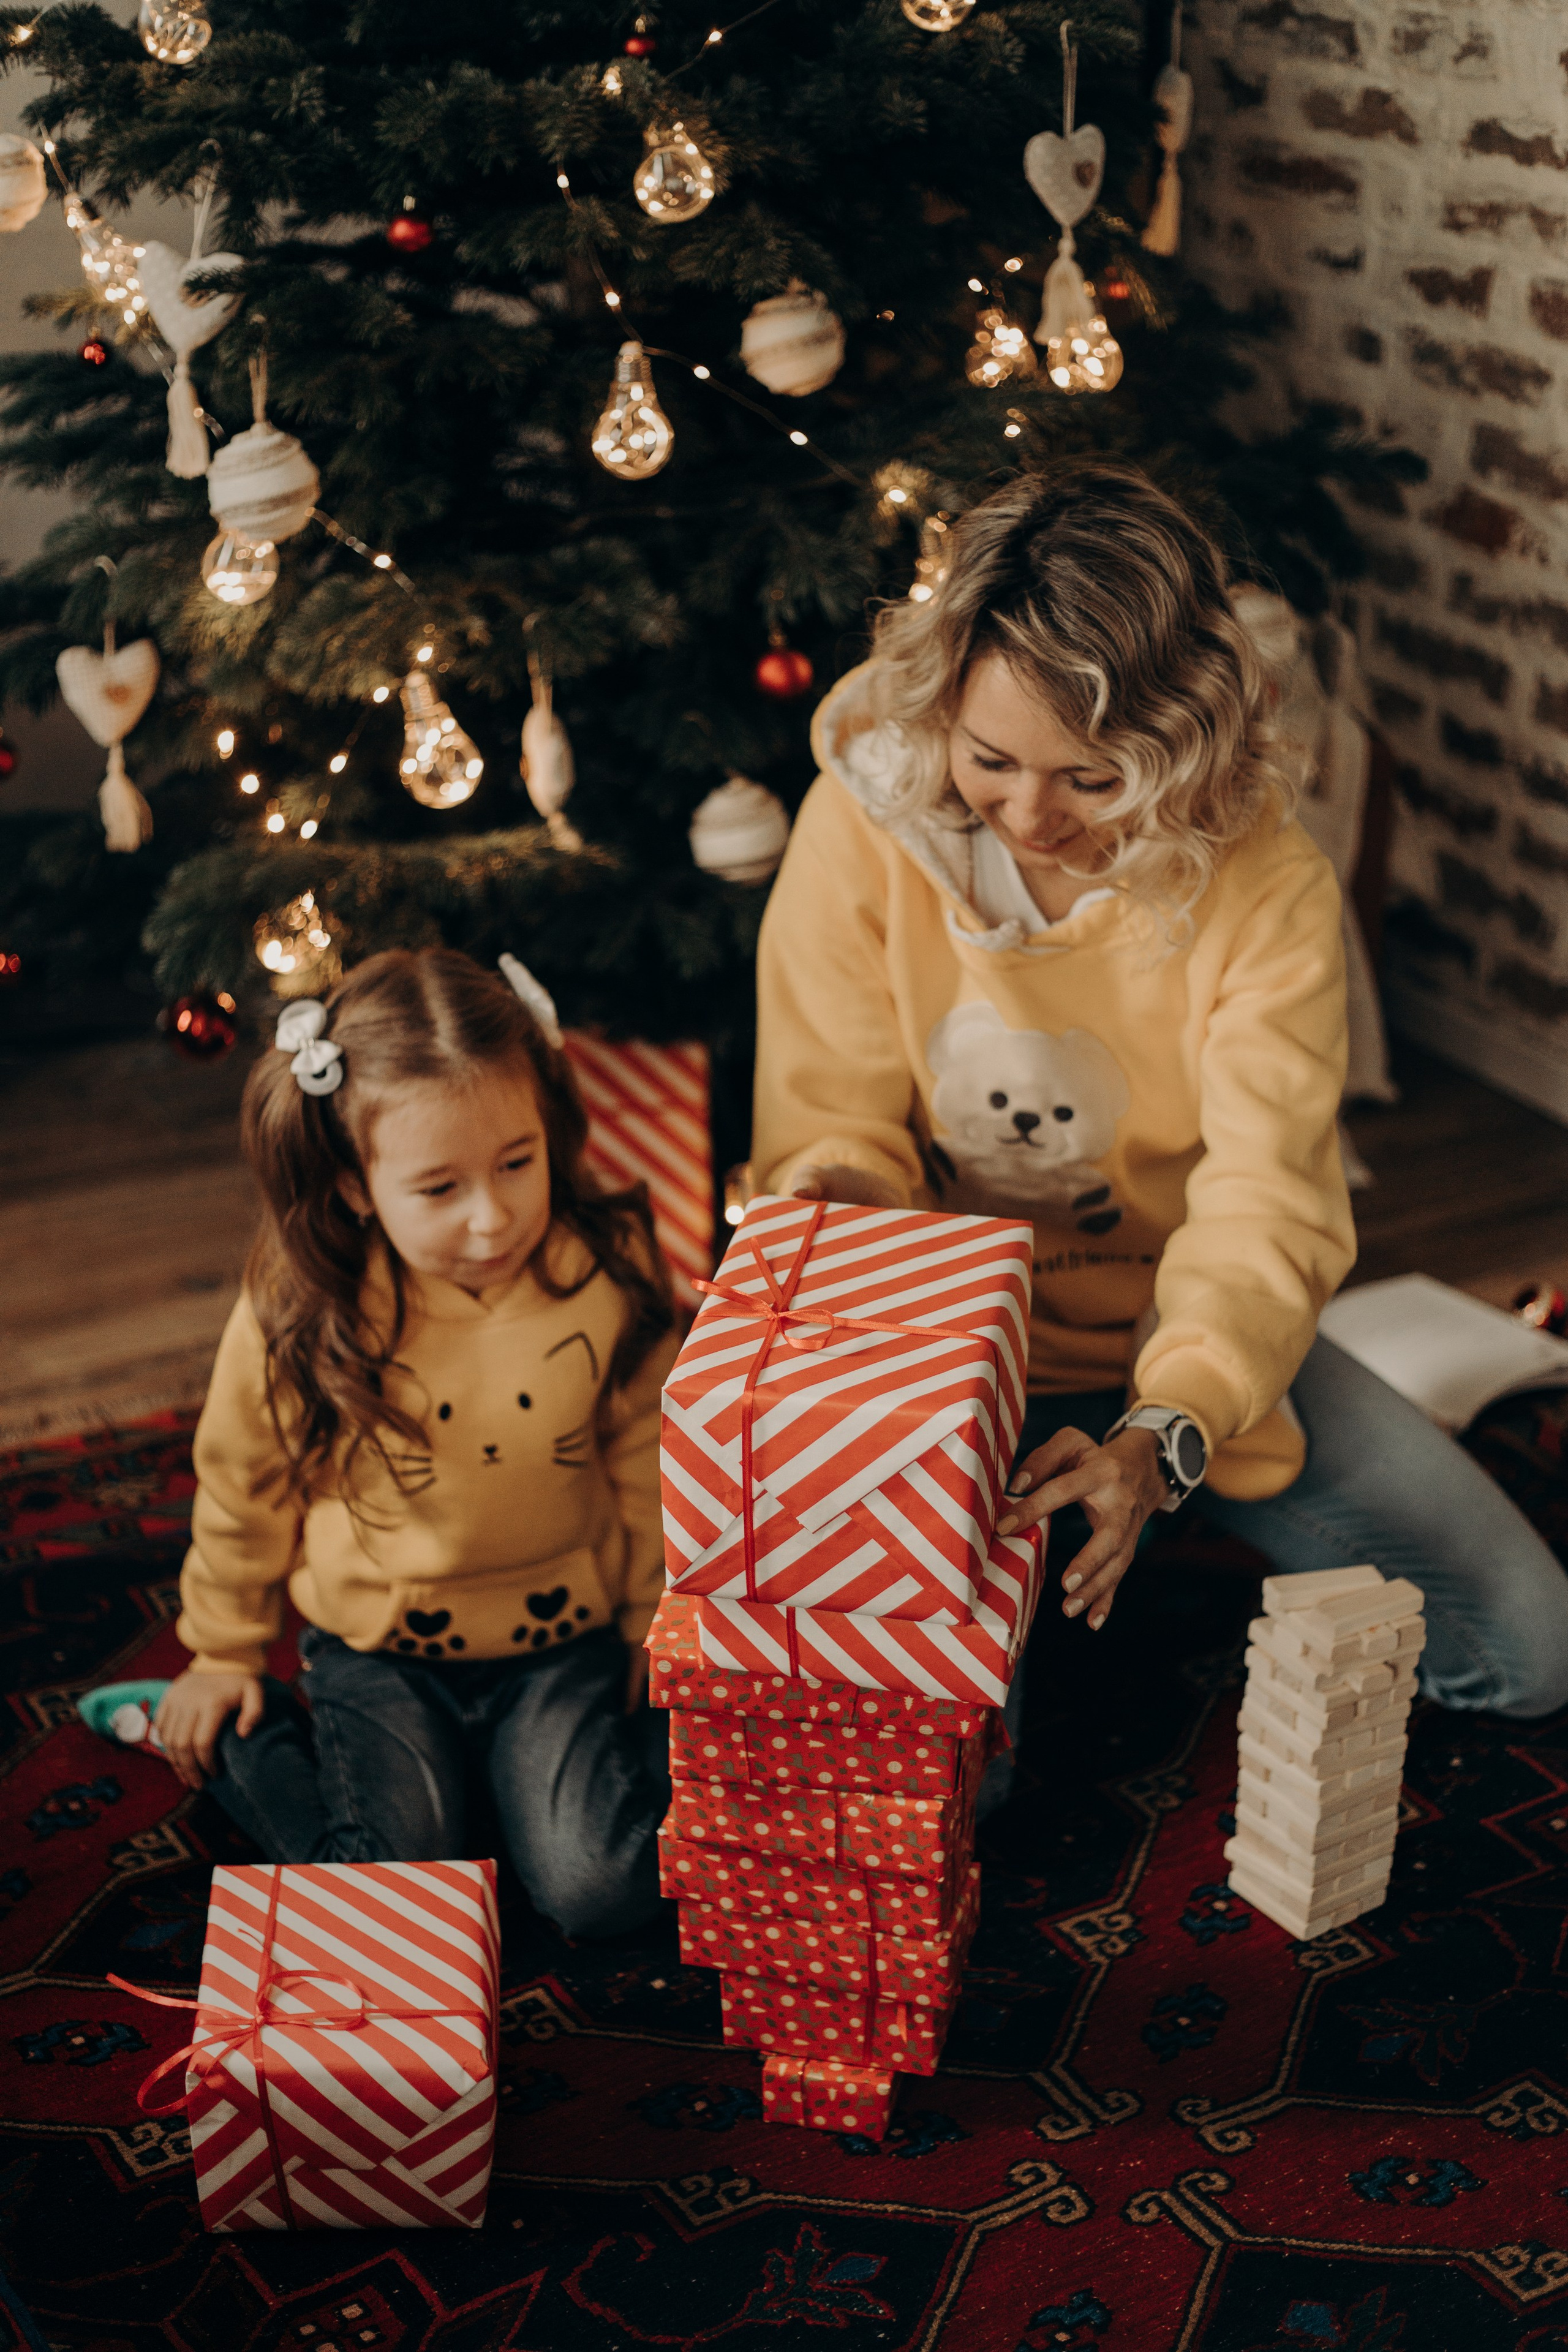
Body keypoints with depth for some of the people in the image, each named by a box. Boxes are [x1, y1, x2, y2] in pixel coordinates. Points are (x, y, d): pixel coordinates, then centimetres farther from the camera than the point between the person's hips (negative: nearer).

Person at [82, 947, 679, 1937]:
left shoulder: (607, 1278, -18)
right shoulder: (296, 1314, -20)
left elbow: (645, 1465, 0)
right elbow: (243, 1483, 0)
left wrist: (655, 1628, 9)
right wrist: (224, 1654, 12)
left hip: (560, 1641, 0)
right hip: (379, 1654, 0)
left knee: (600, 1889, -14)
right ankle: (217, 1736, 15)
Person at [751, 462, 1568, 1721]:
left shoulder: (1264, 882, -17)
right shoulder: (863, 819, -16)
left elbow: (1264, 1210, -23)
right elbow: (831, 1133, -8)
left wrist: (1162, 1439, -40)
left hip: (1184, 1344, 2)